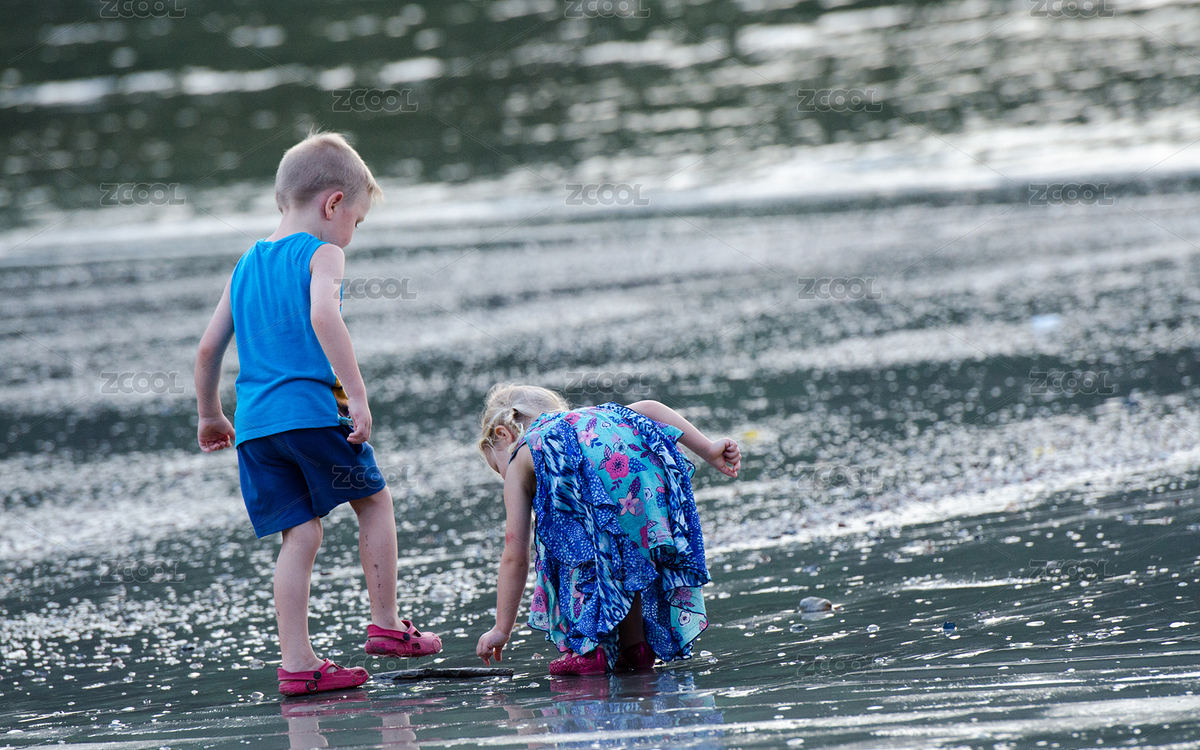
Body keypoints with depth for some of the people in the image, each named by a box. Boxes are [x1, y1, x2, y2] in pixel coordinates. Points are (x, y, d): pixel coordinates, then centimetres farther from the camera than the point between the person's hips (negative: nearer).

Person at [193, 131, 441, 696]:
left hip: (255, 420, 6)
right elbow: (324, 316, -21)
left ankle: (297, 663, 2)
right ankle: (385, 624, 17)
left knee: (299, 534, 8)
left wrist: (210, 416, 32)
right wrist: (358, 395, -22)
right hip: (311, 409, -6)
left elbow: (208, 347, 20)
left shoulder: (248, 265, 19)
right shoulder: (323, 254, -1)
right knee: (374, 501, 14)